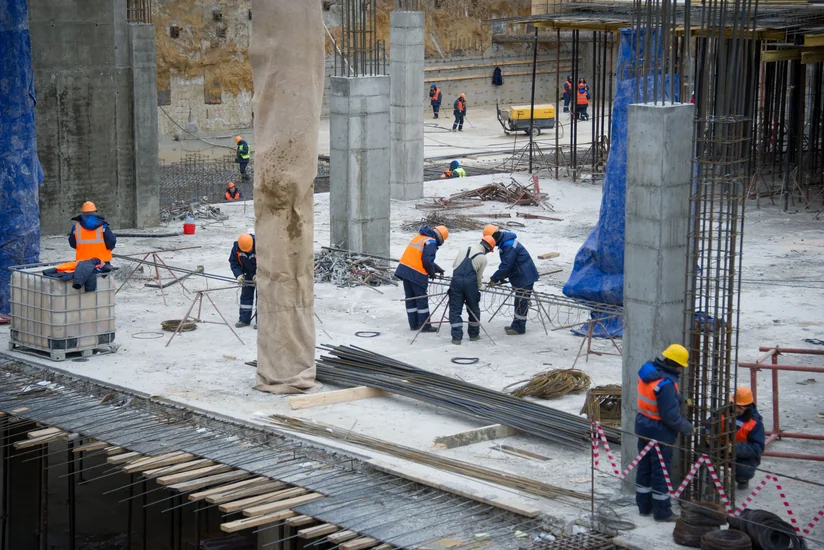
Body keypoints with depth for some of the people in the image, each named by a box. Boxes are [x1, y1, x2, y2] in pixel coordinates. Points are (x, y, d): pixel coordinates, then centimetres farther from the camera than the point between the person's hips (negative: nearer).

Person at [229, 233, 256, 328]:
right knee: (246, 295, 4)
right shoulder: (236, 247, -19)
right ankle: (244, 319, 11)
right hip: (248, 274, 4)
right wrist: (238, 274, -22)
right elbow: (233, 262, -8)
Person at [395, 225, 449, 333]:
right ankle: (425, 326, 7)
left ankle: (414, 324, 22)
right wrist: (432, 273, 0)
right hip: (416, 274, -8)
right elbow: (427, 261, -18)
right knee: (422, 299, 2)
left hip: (404, 269, 8)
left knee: (410, 298, 15)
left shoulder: (419, 237, 18)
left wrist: (437, 268, 24)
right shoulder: (431, 242, -10)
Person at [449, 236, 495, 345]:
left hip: (456, 280, 2)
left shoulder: (465, 249, 12)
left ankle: (456, 337, 2)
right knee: (474, 309, 17)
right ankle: (474, 335, 27)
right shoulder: (483, 258, 0)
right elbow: (479, 276, 5)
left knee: (455, 309, 6)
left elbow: (454, 265, 18)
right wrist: (479, 287, 24)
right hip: (470, 283, -2)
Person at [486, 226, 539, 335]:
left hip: (525, 277, -11)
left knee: (521, 302, -4)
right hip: (521, 277, 11)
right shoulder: (505, 242, 9)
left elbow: (505, 265, -26)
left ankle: (519, 327, 2)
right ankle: (516, 325, 24)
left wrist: (494, 279, -19)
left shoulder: (509, 246, -25)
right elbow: (505, 263, 17)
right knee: (519, 301, 16)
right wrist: (503, 277, 8)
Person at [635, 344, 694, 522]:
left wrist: (681, 400, 9)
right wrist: (687, 428, -10)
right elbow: (670, 415, -24)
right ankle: (662, 511, 13)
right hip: (659, 432, -9)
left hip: (643, 426, 9)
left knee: (644, 467, 19)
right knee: (661, 471, 3)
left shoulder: (647, 371, -2)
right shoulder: (666, 384, -28)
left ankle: (644, 505, 31)